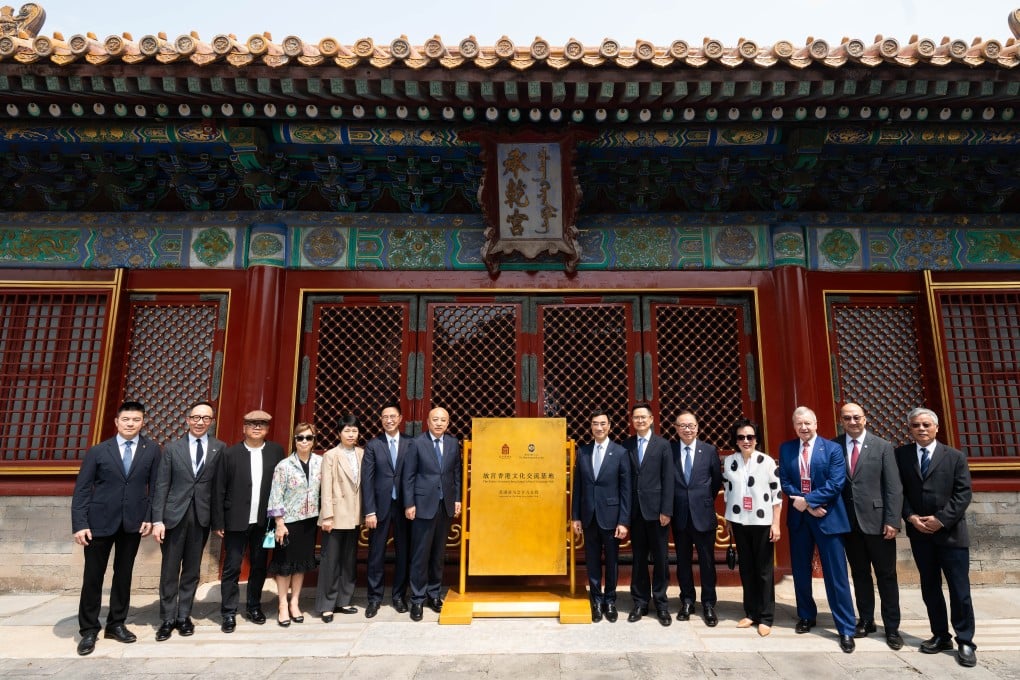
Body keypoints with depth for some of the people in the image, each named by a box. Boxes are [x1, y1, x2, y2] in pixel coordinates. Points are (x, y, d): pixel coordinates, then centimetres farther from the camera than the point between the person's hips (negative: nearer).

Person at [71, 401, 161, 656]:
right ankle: (88, 630, 21)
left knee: (124, 574, 11)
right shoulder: (98, 451, -1)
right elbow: (81, 489, -3)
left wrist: (150, 517, -5)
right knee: (93, 576, 6)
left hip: (133, 522, 1)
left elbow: (154, 486, 2)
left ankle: (116, 624, 26)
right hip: (100, 521, -1)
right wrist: (79, 524, -10)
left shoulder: (151, 450, 0)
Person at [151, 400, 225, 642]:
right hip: (174, 515, 0)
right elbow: (161, 486, 0)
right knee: (169, 570, 6)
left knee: (192, 570, 10)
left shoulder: (220, 448, 1)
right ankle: (168, 618, 20)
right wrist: (157, 520, -6)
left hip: (202, 516, 0)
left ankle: (184, 616, 23)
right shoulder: (172, 448, 2)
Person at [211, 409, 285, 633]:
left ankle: (254, 607, 29)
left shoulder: (276, 451, 0)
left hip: (264, 521, 2)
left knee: (259, 566, 13)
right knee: (232, 568, 5)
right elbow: (219, 490, -3)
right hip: (236, 521, -2)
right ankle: (229, 613, 18)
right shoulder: (230, 453, -4)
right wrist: (218, 522, -5)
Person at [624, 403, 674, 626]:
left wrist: (666, 510, -10)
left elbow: (668, 480, -4)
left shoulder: (663, 445, 0)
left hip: (655, 509, -2)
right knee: (638, 558, 9)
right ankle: (640, 602, 20)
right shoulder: (626, 445, 6)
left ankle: (661, 604, 18)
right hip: (634, 510, 2)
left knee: (660, 558, 6)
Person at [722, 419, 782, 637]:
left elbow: (777, 493, -5)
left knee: (764, 570, 3)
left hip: (762, 523, -3)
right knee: (746, 568, 10)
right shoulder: (728, 461, 2)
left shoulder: (767, 461, -7)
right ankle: (751, 613, 22)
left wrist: (776, 524, -8)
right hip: (739, 522, 3)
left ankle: (766, 618, 14)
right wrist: (728, 521, 10)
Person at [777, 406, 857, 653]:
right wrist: (808, 506, -11)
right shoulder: (786, 449, 5)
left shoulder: (832, 448, -3)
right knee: (800, 571, 13)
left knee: (836, 575, 0)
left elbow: (835, 484, -12)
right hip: (798, 517, 3)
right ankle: (806, 616, 30)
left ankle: (846, 629, 9)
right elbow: (784, 482, 1)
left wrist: (808, 500, -16)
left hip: (828, 518, -3)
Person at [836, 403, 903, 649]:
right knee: (859, 574, 13)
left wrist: (892, 521, -12)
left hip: (877, 521, -2)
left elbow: (894, 487, -5)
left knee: (886, 575, 7)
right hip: (849, 522, 2)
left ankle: (892, 627, 18)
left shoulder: (882, 446, -2)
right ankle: (866, 621, 27)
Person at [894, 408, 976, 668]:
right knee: (930, 588, 10)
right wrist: (911, 517, -11)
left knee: (959, 590, 2)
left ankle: (965, 642, 14)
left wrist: (941, 520, -14)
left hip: (951, 533, -2)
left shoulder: (955, 456, 2)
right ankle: (940, 636, 22)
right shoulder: (901, 455, 4)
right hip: (920, 533, 2)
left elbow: (963, 494, -5)